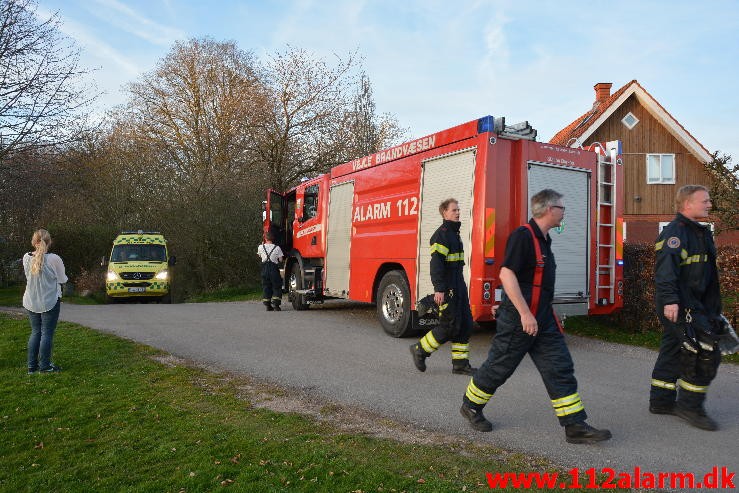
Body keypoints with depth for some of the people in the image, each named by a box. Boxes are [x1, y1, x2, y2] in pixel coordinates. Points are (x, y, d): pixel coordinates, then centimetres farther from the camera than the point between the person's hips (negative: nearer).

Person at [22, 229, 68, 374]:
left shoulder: (26, 258, -3)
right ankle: (45, 366, 8)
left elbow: (29, 277, 10)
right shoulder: (54, 259, -17)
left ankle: (32, 366, 19)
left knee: (35, 332, 15)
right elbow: (62, 279, -5)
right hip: (50, 301, -5)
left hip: (30, 302, 5)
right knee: (47, 333, 3)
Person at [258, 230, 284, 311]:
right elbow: (280, 259, 1)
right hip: (274, 268, -2)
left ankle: (268, 305, 9)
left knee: (266, 286, 11)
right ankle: (275, 304, -4)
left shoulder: (261, 247, 2)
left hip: (264, 268, 2)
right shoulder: (277, 248, -4)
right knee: (276, 287, 6)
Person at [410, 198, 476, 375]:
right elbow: (436, 263, -20)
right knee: (450, 326, -6)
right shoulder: (441, 234, -12)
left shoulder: (455, 233, 18)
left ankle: (460, 363, 14)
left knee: (465, 324, 7)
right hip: (447, 288, -9)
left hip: (459, 286, 9)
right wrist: (439, 289, -25)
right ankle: (420, 350, 10)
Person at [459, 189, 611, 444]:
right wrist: (525, 313, -27)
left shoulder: (543, 239, 14)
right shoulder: (522, 236, -16)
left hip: (543, 320, 9)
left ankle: (575, 426, 11)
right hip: (519, 319, -9)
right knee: (499, 367, 5)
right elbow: (506, 274, -24)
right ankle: (470, 406, 25)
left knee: (560, 368, 5)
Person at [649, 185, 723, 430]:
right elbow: (665, 268, -26)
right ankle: (690, 405, 2)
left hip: (692, 304, 11)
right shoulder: (675, 231, -15)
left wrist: (713, 307, 27)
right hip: (678, 306, -10)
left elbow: (705, 271, 26)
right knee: (705, 352, -9)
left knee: (672, 351, 14)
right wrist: (669, 299, -33)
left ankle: (661, 401, 24)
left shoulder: (699, 232, 18)